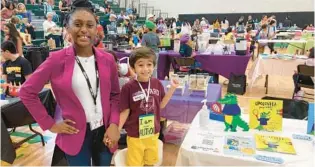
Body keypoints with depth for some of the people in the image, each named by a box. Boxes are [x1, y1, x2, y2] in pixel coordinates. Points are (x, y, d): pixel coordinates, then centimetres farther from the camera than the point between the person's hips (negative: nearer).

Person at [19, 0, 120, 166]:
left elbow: (115, 94, 6)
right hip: (76, 134, -3)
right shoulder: (57, 59, -10)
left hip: (105, 131, 3)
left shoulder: (107, 59, -2)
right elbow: (27, 91, -4)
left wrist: (114, 124, -6)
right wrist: (49, 124, -5)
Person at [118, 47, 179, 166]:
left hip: (153, 133, 4)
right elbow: (125, 112, -11)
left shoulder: (157, 84, -7)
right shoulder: (128, 88, -18)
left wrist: (172, 89, -4)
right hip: (135, 135, -3)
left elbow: (161, 105, 3)